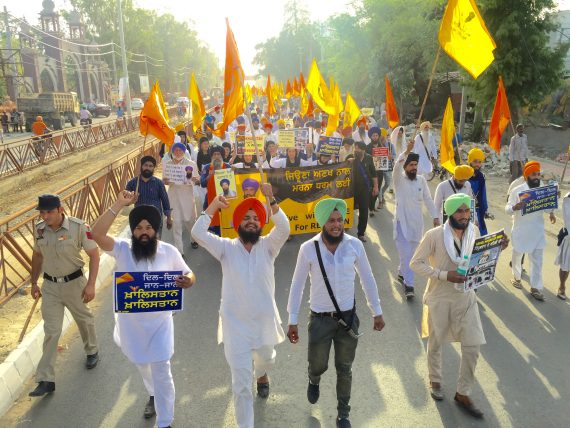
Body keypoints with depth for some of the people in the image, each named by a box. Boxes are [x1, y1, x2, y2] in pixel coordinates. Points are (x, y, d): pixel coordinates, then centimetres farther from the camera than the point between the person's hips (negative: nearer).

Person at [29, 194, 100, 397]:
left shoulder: (79, 227, -21)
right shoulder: (39, 230, -6)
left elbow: (94, 255, -14)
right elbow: (37, 256, 11)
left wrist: (91, 284, -17)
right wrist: (34, 283, 14)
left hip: (74, 283, -2)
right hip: (50, 286, 3)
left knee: (84, 319, 19)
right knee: (51, 331, 2)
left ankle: (92, 351, 47)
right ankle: (46, 380, 9)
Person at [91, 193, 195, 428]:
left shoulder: (169, 251, -10)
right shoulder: (122, 249, -12)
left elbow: (188, 273, 0)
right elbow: (97, 234, -28)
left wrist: (188, 280, -26)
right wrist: (118, 205, -33)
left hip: (159, 322, -2)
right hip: (131, 322, 2)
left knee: (161, 372, 3)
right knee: (142, 366, 26)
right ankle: (153, 396, 56)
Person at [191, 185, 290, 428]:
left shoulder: (267, 246, -7)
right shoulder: (227, 248, -7)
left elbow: (284, 228, -26)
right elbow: (197, 233, -19)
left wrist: (271, 200, -35)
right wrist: (213, 206, -21)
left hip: (265, 322, 2)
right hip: (235, 324, -2)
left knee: (266, 360, 32)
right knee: (241, 385, 2)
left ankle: (261, 375, 69)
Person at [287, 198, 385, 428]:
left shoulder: (355, 245, -11)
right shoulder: (308, 249, -14)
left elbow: (367, 279, 2)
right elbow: (297, 285, -5)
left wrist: (377, 312, 7)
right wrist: (292, 320, -2)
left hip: (348, 317, 1)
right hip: (320, 319, -1)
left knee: (344, 369, 14)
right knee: (318, 365, 15)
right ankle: (314, 381, 54)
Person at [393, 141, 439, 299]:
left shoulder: (421, 179, 4)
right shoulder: (399, 179, -7)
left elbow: (428, 199, 8)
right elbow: (397, 166, -28)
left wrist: (435, 216, 3)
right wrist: (407, 151, -41)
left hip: (417, 223, 4)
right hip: (402, 223, -4)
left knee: (411, 254, 15)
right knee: (405, 254, -8)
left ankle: (401, 273, 38)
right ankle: (408, 285, -2)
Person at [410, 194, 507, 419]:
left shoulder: (474, 231, -4)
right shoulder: (434, 235, -20)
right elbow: (415, 263, -15)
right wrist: (444, 275, -25)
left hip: (466, 296, 4)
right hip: (439, 298, -4)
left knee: (472, 347, 3)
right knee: (436, 343, 14)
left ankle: (463, 394, 23)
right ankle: (435, 381, 41)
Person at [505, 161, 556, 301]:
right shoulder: (517, 191, -13)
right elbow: (507, 209, -12)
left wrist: (551, 213, -11)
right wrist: (515, 207, -35)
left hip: (538, 231, 3)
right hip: (521, 231, -3)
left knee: (537, 260, 6)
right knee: (517, 256, 17)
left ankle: (535, 288, 16)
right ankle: (516, 277, 41)